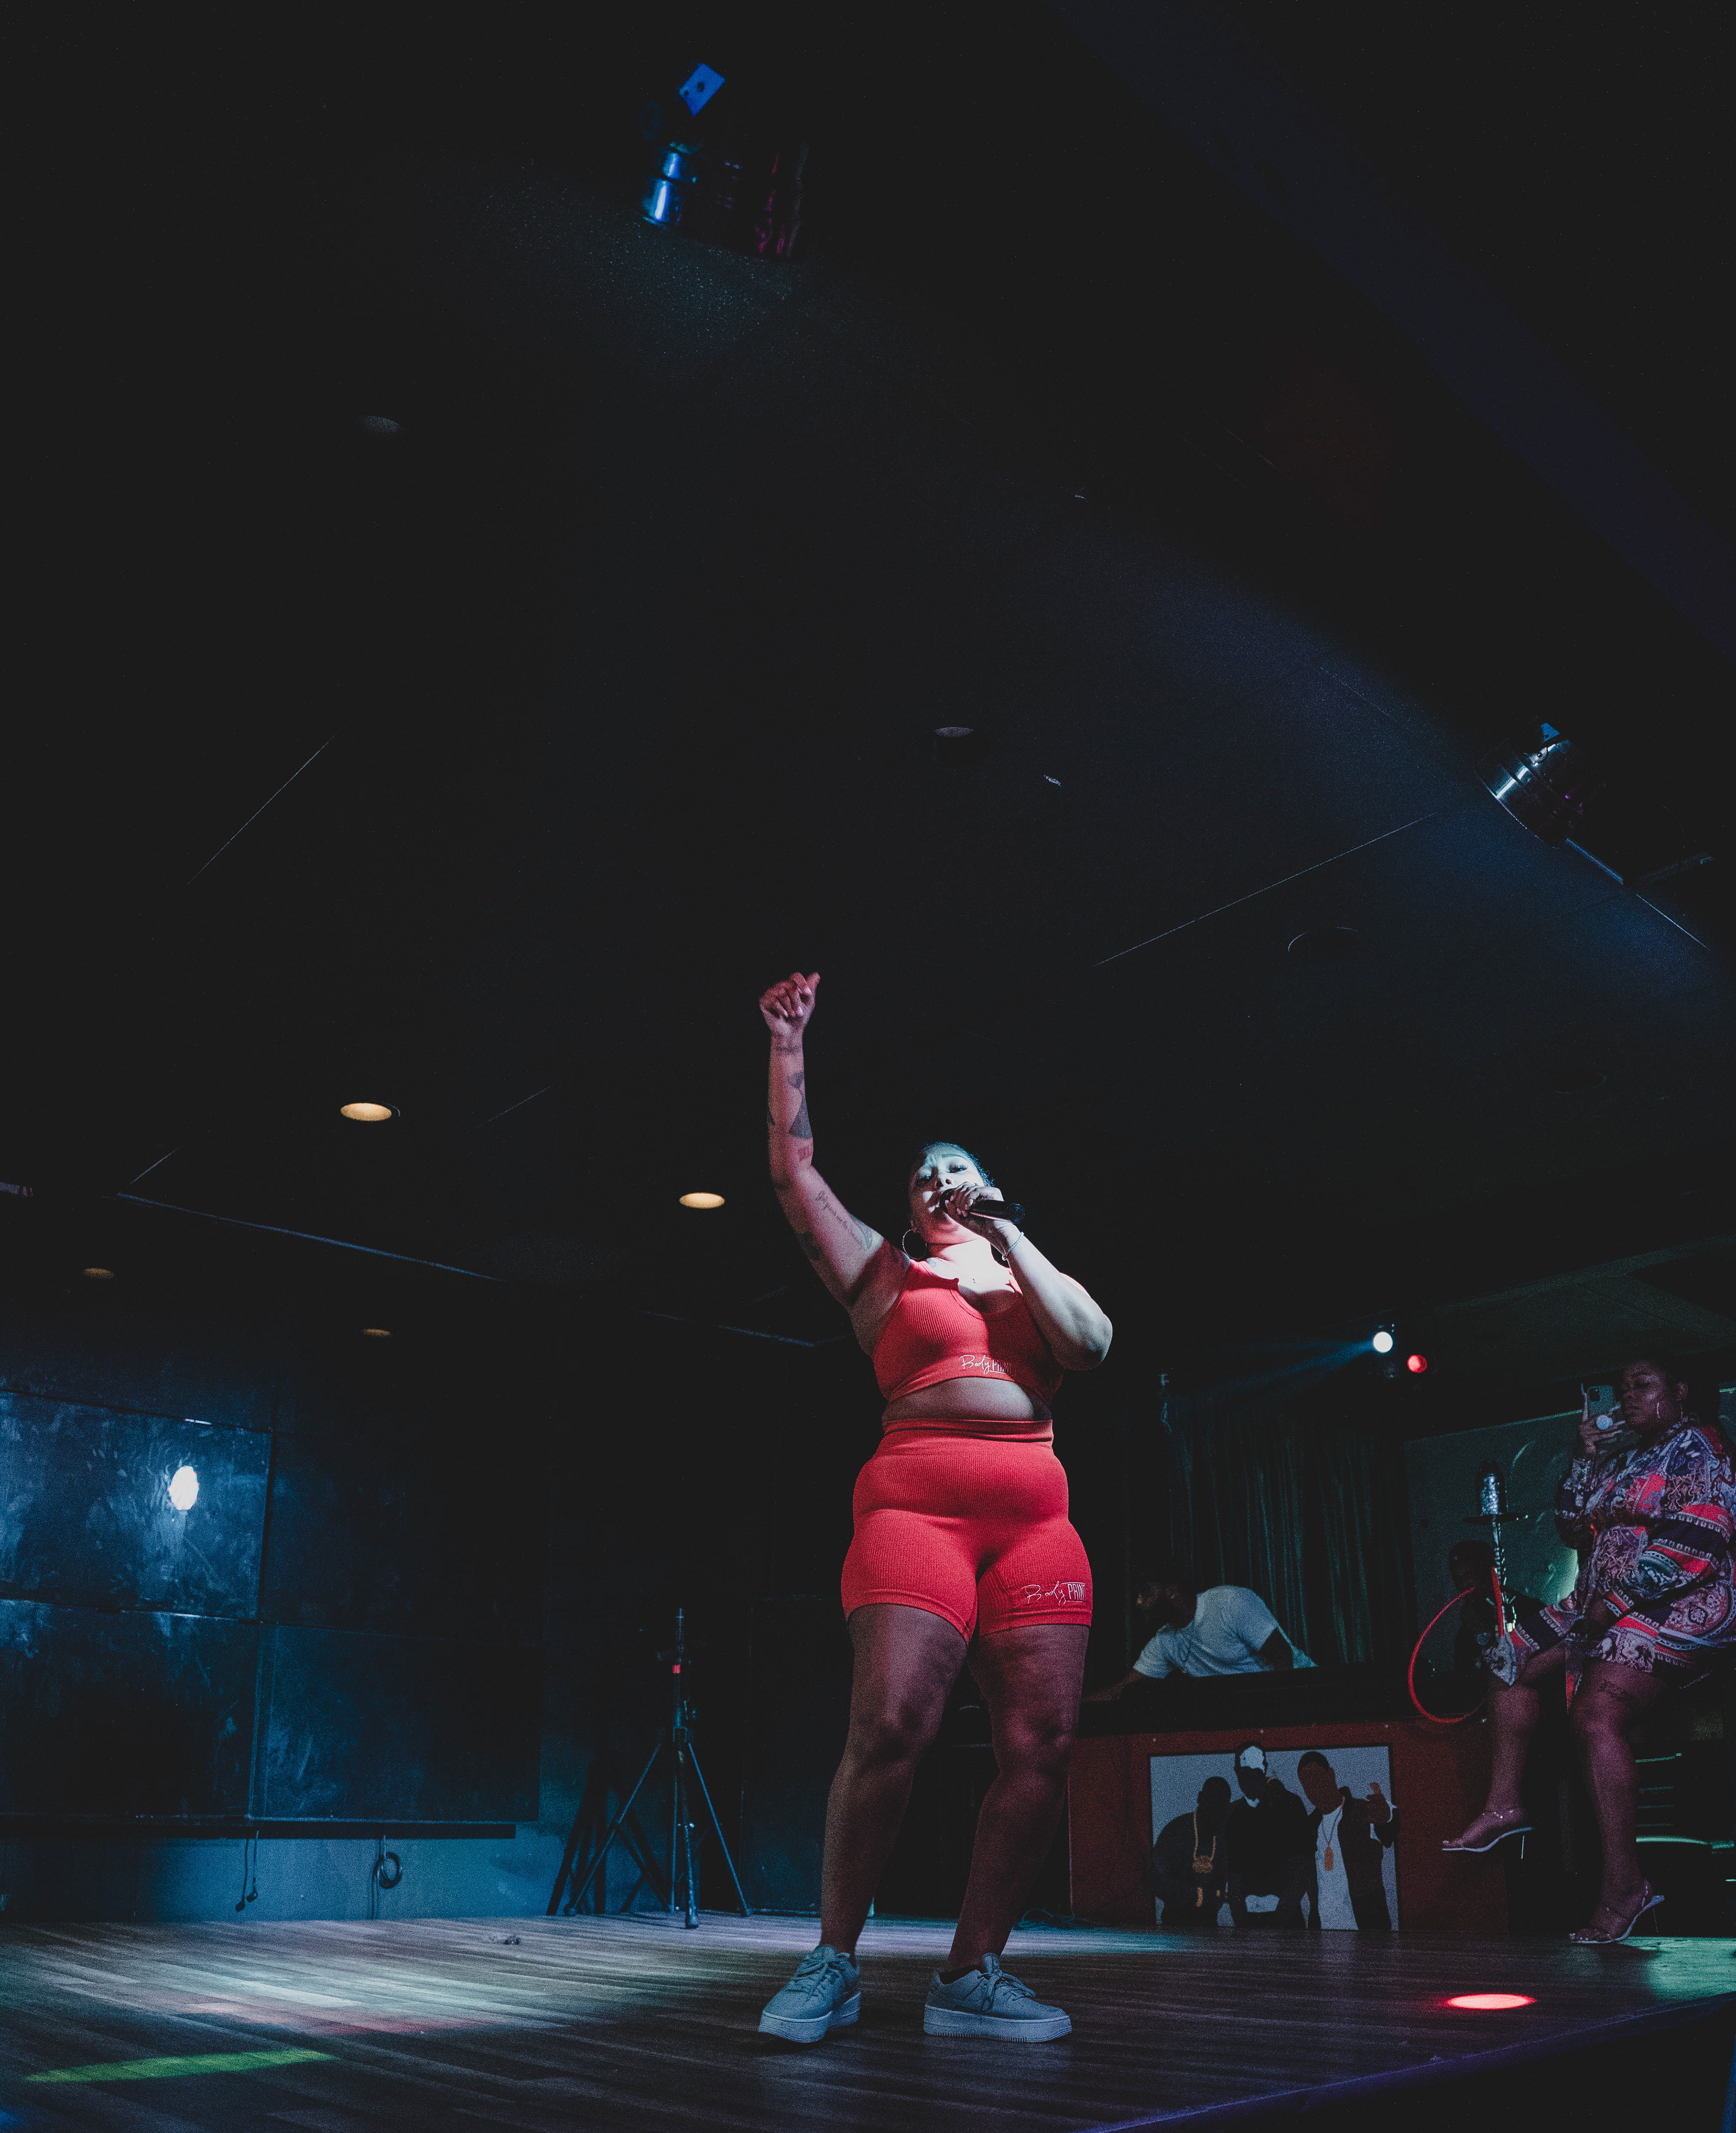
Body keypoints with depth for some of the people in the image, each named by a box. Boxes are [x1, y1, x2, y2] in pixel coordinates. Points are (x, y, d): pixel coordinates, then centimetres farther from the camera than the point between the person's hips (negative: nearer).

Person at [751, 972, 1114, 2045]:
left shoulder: (1032, 1277, 25)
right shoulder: (883, 1270, 19)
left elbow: (1090, 1344, 4)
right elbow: (794, 1166, 13)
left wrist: (1008, 1238, 8)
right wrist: (789, 1045, 11)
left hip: (1036, 1513, 3)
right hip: (916, 1500, -3)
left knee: (1044, 1739, -8)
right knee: (891, 1724, -20)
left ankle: (972, 1977, 3)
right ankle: (833, 1965, -4)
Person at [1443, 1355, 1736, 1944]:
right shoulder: (1624, 1460, 20)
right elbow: (1574, 1529, 18)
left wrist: (1614, 1603, -20)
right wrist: (1587, 1457, 8)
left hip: (1681, 1607, -10)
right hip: (1610, 1604, 10)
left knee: (1596, 1712, -26)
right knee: (1514, 1658, 6)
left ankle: (1624, 1883, -25)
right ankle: (1504, 1803, 6)